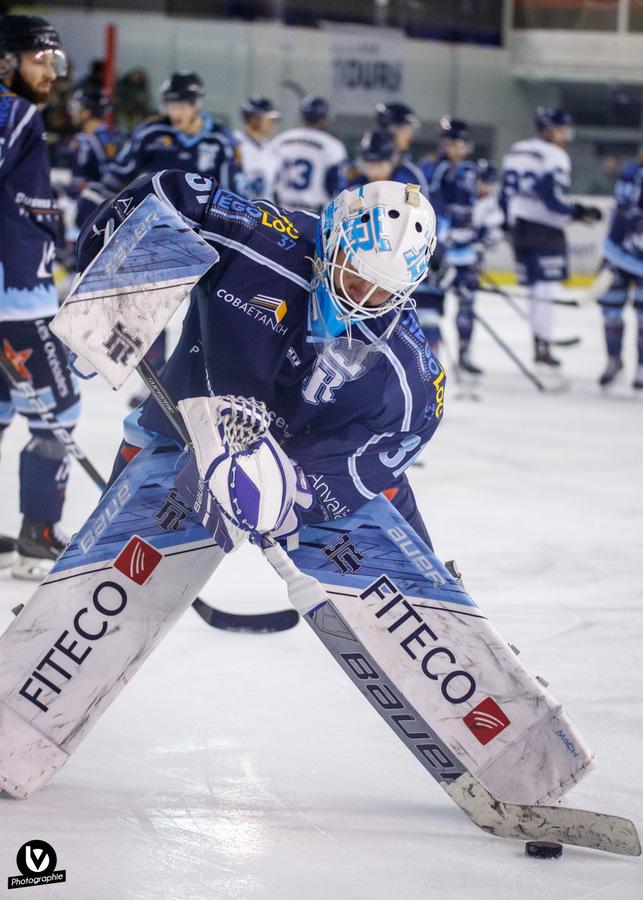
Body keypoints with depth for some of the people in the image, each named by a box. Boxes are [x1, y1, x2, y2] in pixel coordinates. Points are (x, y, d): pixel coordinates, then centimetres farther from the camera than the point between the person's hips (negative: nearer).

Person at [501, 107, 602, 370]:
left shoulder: (515, 152, 14)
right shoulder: (554, 156, -12)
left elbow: (506, 193, 16)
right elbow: (552, 199, -20)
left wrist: (509, 222, 24)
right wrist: (580, 212, -13)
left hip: (520, 229, 8)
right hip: (545, 230, -8)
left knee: (535, 289, 14)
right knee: (546, 289, -6)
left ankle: (539, 345, 19)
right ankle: (543, 350, -8)